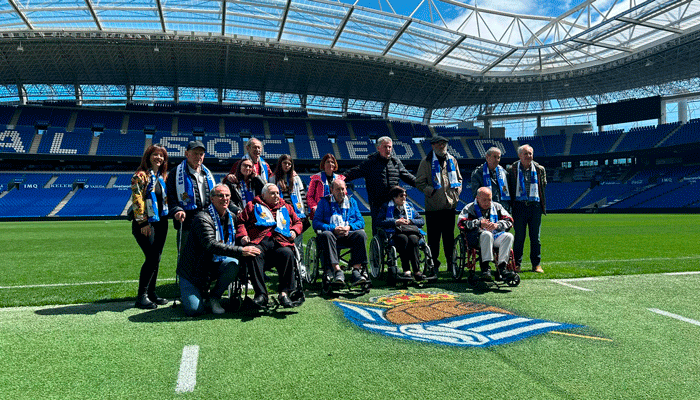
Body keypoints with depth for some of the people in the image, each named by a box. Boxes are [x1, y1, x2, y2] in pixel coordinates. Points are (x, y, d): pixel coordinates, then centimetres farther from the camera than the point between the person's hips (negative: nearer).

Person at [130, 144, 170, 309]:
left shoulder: (163, 176, 15)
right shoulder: (141, 175, -7)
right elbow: (137, 200, -13)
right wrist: (143, 222, -17)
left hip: (161, 221, 7)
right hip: (145, 223, -7)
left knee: (156, 258, 9)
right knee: (152, 258, -11)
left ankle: (151, 292, 19)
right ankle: (141, 296, -1)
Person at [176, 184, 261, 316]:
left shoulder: (232, 217, 5)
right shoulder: (203, 218, -18)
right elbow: (211, 245, -32)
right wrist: (241, 251, -38)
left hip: (215, 264, 6)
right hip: (193, 268, -5)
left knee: (233, 264, -28)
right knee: (194, 310, -17)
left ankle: (215, 297, -4)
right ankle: (200, 293, 19)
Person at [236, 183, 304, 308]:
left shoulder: (286, 207, 31)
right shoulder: (252, 206, 25)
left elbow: (298, 222, 36)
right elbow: (241, 222, 20)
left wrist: (294, 231, 13)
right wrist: (243, 236, 0)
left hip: (280, 243, 1)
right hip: (258, 242, -1)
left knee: (288, 254, -34)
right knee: (253, 254, -36)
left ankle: (284, 293, -32)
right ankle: (261, 294, -36)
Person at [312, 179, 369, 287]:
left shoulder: (352, 202, 21)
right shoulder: (324, 202, 11)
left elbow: (361, 222, 12)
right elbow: (316, 223, 0)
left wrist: (349, 227, -10)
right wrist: (333, 229, -15)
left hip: (348, 235, 2)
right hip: (332, 233, -2)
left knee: (361, 234, -29)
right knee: (326, 235, -36)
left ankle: (356, 270, -35)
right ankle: (337, 270, -44)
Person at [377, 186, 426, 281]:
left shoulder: (409, 206, 27)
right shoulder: (386, 207, 17)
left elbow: (421, 221, 21)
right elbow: (379, 222, 1)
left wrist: (410, 221, 2)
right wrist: (395, 222, -9)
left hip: (411, 231, 3)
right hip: (395, 233, -2)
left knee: (413, 239, -34)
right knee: (403, 238, -38)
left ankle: (413, 271, -40)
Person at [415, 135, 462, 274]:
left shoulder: (452, 160, 14)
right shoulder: (427, 161, 0)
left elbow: (459, 178, 24)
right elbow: (419, 182, -1)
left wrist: (457, 191, 7)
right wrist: (430, 191, -14)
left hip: (450, 204, 4)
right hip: (433, 206, -4)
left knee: (449, 236, 11)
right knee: (433, 237, 0)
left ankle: (451, 262, 22)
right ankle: (433, 265, 10)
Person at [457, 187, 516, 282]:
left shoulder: (497, 207, 24)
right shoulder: (469, 208, 14)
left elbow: (509, 221, 14)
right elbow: (461, 223, -2)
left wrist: (497, 225, -7)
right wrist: (479, 223, -11)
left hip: (496, 236, 4)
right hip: (476, 238, -4)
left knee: (509, 236, -27)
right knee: (487, 234, -38)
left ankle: (502, 266, -32)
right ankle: (485, 267, -39)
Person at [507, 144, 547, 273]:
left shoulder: (539, 169, 9)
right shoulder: (512, 169, 4)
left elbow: (543, 186, 14)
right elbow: (509, 188, 7)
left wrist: (543, 206, 9)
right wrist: (511, 204, 0)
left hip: (535, 206, 2)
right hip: (519, 206, -2)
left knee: (535, 237, 5)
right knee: (519, 237, 1)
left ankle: (536, 264, 14)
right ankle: (516, 264, 10)